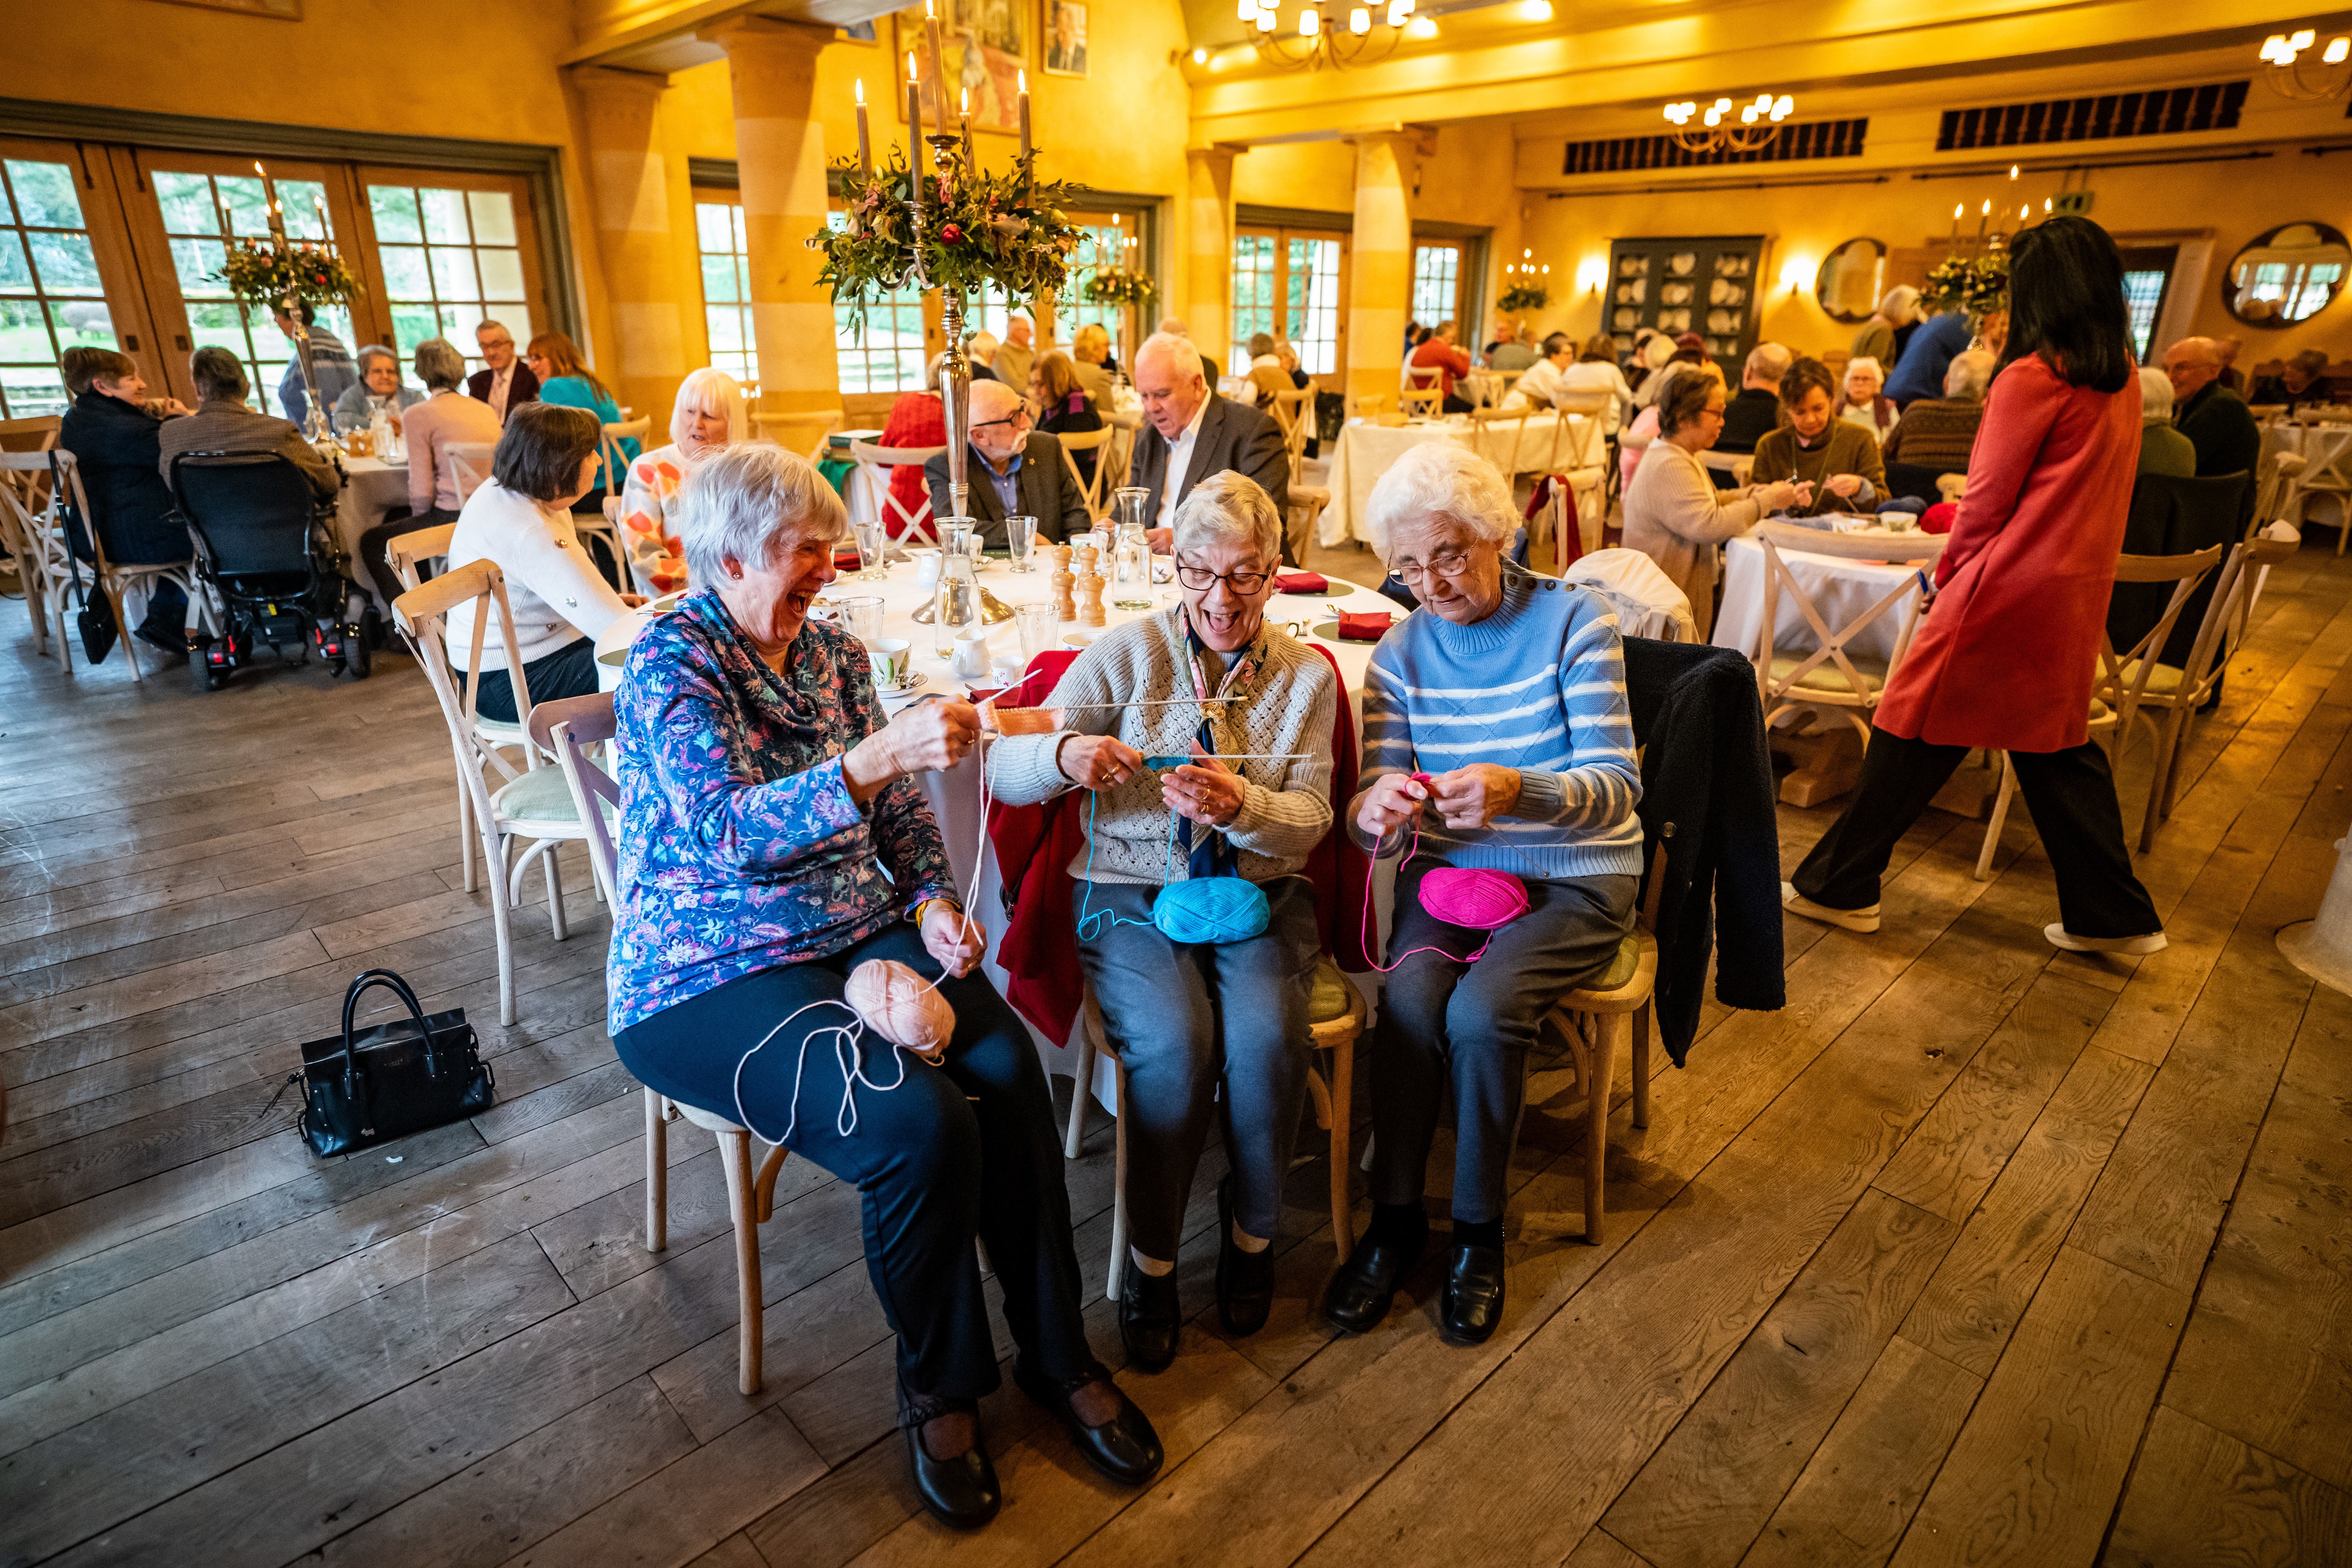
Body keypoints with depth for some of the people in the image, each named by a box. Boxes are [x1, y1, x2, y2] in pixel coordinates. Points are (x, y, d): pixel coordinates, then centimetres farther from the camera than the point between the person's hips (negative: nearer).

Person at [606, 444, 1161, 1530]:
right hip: (708, 979, -5)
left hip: (858, 937, 6)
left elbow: (900, 809, 15)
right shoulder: (669, 664, -9)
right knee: (920, 1123, -27)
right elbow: (726, 832, -25)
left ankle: (1057, 1356, -3)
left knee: (1007, 1065, -22)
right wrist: (877, 755, -37)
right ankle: (939, 1391, 0)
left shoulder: (834, 653, 10)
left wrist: (934, 900, -3)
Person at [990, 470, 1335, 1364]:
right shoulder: (1128, 653, -1)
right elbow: (1008, 773, -4)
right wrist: (1063, 755, -28)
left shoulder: (1306, 676, 6)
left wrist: (1241, 806, -25)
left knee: (1267, 1034, -27)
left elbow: (1309, 818, -3)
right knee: (1176, 1041, -28)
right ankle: (1152, 1257, -4)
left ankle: (1252, 1230, 2)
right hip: (1132, 895, -1)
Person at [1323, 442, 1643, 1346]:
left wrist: (1516, 790, -39)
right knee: (1408, 997, -26)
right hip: (1447, 870, 3)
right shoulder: (1400, 652, 1)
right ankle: (1395, 1219, -5)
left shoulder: (1574, 622, -8)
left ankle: (1480, 1232, -2)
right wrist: (1376, 811, -30)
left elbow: (1617, 787, -17)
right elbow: (1374, 821, -4)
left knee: (1480, 1009, -27)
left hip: (1573, 881, -2)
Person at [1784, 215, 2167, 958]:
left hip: (2008, 589, -8)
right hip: (2080, 593, 8)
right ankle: (2114, 916, 22)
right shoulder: (2123, 381, 9)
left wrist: (1948, 574, 5)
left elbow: (1987, 500, -10)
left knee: (1915, 733, 1)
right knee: (2057, 747, 16)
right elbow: (2085, 492, 12)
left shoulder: (2033, 377, -13)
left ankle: (1839, 886, 10)